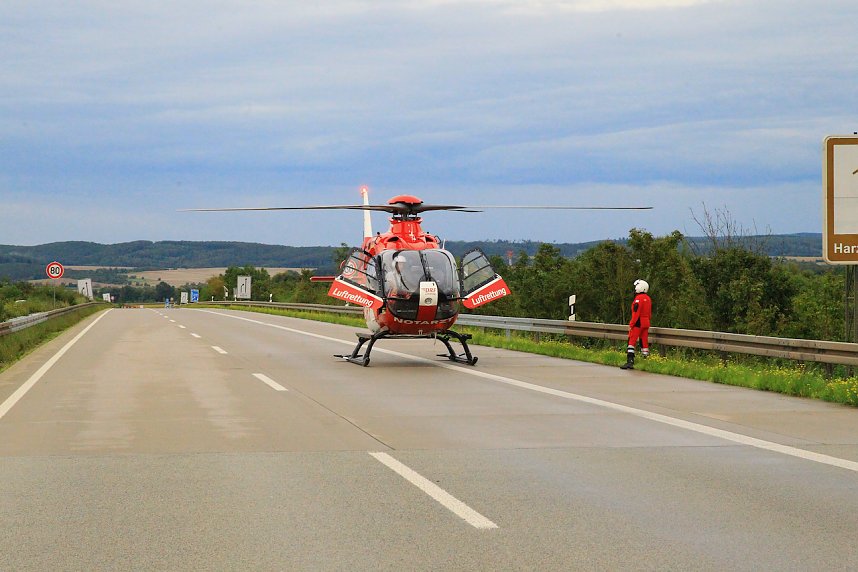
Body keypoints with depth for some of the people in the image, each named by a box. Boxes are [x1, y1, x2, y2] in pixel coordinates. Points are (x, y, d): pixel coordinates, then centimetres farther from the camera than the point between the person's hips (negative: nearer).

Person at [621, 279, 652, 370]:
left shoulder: (638, 298, -14)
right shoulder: (648, 299, 12)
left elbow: (636, 313, -18)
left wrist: (631, 324, -15)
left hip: (638, 322, -8)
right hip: (646, 323, 8)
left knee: (632, 342, -7)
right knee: (644, 342, 10)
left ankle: (630, 361, -15)